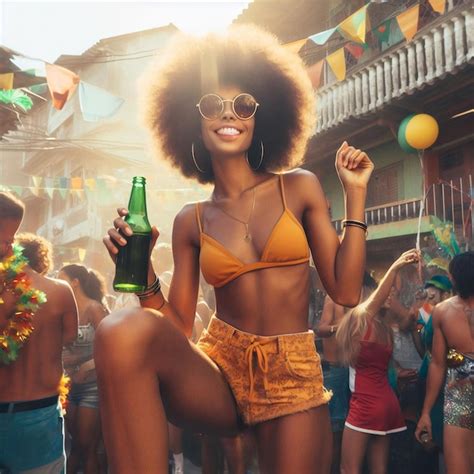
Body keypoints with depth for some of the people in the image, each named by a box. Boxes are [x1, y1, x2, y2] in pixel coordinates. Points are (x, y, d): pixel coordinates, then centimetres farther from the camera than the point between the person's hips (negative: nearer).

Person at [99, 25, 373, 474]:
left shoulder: (300, 187, 4)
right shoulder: (191, 221, 6)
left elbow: (345, 291, 0)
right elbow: (177, 325, 5)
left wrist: (355, 195, -2)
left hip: (294, 376, 1)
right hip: (218, 368, 0)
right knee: (124, 331, -29)